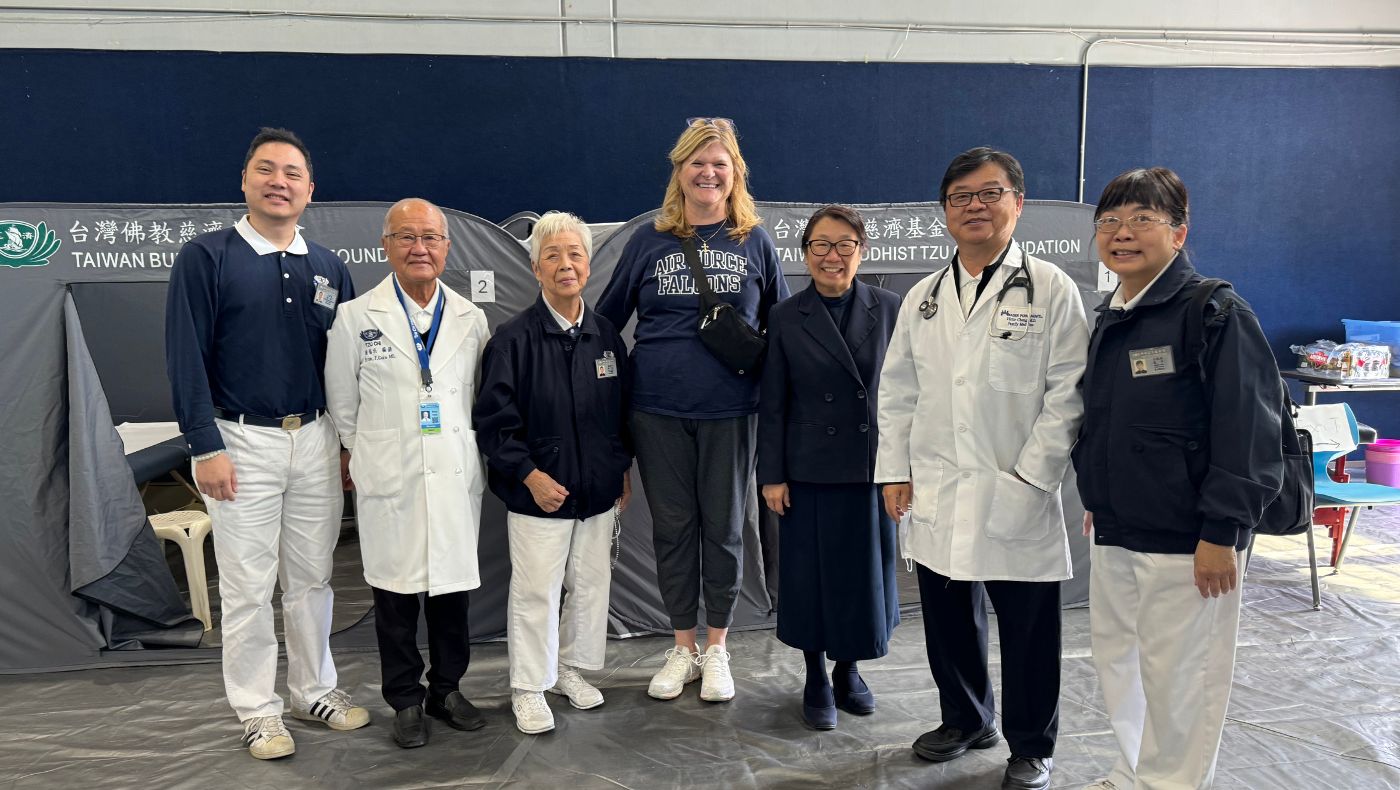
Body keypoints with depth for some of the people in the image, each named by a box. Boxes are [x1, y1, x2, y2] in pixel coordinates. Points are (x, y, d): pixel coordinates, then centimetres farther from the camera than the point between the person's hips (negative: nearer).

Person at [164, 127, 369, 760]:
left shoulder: (329, 268, 8)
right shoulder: (205, 257, -4)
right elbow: (186, 358, -7)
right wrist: (205, 447, -12)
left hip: (316, 439, 4)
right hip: (241, 441, -3)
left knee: (312, 577, 13)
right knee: (248, 586, 4)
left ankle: (316, 690, 28)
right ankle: (258, 711, 19)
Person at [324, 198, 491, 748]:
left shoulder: (471, 319, 6)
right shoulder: (356, 317, -1)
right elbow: (342, 404, 6)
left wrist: (472, 455, 13)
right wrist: (365, 457, 8)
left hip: (456, 476, 2)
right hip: (389, 481, -2)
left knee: (453, 585, 10)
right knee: (395, 591, 6)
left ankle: (447, 689, 28)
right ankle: (405, 701, 23)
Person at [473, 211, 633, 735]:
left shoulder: (606, 336, 5)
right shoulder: (513, 338, -10)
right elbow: (494, 420, -10)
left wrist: (623, 470, 13)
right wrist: (530, 475, -15)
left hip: (599, 490, 5)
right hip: (540, 491, -5)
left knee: (591, 585, 14)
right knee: (536, 592, 3)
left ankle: (572, 669, 34)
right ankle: (529, 689, 20)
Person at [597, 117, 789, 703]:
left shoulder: (755, 243, 4)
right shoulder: (649, 241, 5)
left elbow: (781, 326, 11)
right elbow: (606, 318, 11)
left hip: (730, 412, 0)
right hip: (658, 411, 1)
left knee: (724, 528, 8)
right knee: (672, 527, 9)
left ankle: (716, 649, 25)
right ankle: (682, 647, 25)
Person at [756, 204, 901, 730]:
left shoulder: (888, 309, 2)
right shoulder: (786, 318, -1)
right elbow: (772, 405, 0)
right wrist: (772, 475, -3)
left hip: (873, 466, 1)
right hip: (810, 470, -1)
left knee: (867, 571, 11)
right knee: (811, 574, 7)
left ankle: (848, 670, 33)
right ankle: (816, 680, 26)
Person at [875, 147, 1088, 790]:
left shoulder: (1051, 290, -2)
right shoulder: (923, 298, 11)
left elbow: (1068, 394, -6)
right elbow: (898, 392, 12)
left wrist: (1031, 477, -11)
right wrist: (895, 471, 6)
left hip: (1016, 499, -4)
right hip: (935, 496, 4)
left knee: (1027, 630, 6)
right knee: (948, 619, 14)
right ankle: (966, 719, 36)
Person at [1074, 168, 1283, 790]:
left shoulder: (1216, 313, -13)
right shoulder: (1107, 318, 10)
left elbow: (1250, 431, -16)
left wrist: (1221, 532, -18)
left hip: (1185, 543, -8)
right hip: (1113, 533, 8)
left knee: (1177, 676, 3)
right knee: (1119, 666, 18)